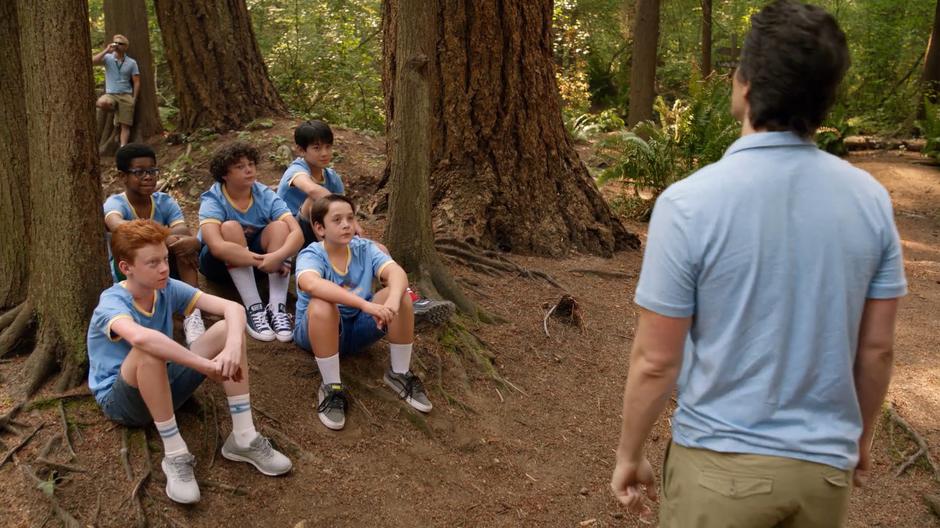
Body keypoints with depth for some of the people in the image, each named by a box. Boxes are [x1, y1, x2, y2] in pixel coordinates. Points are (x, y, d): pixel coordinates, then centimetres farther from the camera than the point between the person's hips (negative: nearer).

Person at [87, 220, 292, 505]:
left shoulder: (168, 288, -6)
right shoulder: (112, 303, -23)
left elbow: (233, 308, -16)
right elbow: (139, 337, -48)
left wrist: (233, 347, -37)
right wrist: (207, 365, -46)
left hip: (164, 386, 6)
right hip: (120, 399, -6)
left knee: (227, 329, -14)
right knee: (149, 350, -38)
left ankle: (243, 437, -17)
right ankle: (174, 455, -27)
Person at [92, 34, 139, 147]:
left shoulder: (132, 63, 5)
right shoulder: (108, 58, 2)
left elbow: (136, 82, 6)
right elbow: (93, 61, -15)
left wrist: (134, 99, -1)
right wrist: (106, 50, -15)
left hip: (126, 96, 0)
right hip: (110, 95, 0)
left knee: (125, 126, -5)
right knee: (101, 103, -34)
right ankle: (115, 111, 0)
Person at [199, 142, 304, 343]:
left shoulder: (265, 195, -15)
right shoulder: (212, 201, -23)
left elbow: (297, 233, -27)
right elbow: (217, 247, -40)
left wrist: (277, 256, -47)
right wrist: (264, 261, -44)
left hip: (256, 253, 3)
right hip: (220, 262, -3)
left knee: (279, 227, -25)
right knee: (231, 228, -33)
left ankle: (277, 307, -33)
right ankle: (254, 309, -36)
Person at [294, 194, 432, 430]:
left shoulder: (365, 248, -8)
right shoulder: (311, 255, -19)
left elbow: (397, 273, -25)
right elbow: (312, 285, -44)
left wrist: (392, 302, -49)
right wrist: (366, 305, -54)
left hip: (358, 327, 4)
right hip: (316, 331, -3)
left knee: (401, 294, -21)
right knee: (322, 305, -38)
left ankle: (400, 374, -6)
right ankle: (331, 387, -22)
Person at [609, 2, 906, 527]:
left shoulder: (689, 204, -21)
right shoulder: (870, 198, -8)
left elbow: (655, 362, -15)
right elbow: (877, 347, 1)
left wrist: (629, 455, 1)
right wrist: (862, 436, 18)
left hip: (720, 464, -4)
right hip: (827, 464, 4)